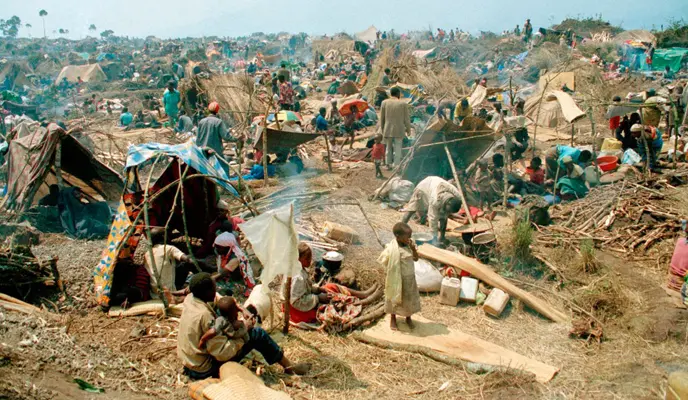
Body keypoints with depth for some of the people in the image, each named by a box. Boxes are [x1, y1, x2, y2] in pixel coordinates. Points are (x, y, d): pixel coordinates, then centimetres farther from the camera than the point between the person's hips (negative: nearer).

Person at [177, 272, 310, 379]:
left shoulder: (189, 300, -4)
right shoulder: (205, 315, -29)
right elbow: (223, 353, -28)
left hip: (189, 363, 9)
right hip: (205, 370, -9)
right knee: (257, 334, -7)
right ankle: (288, 366, 12)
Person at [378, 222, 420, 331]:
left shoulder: (410, 244, -9)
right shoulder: (392, 249, -25)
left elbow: (416, 258, -4)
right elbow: (385, 262, -14)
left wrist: (413, 249, -21)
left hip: (409, 278, 5)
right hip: (397, 278, -5)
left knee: (409, 297, 19)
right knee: (395, 298, 15)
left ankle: (408, 317, 42)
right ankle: (393, 319, 36)